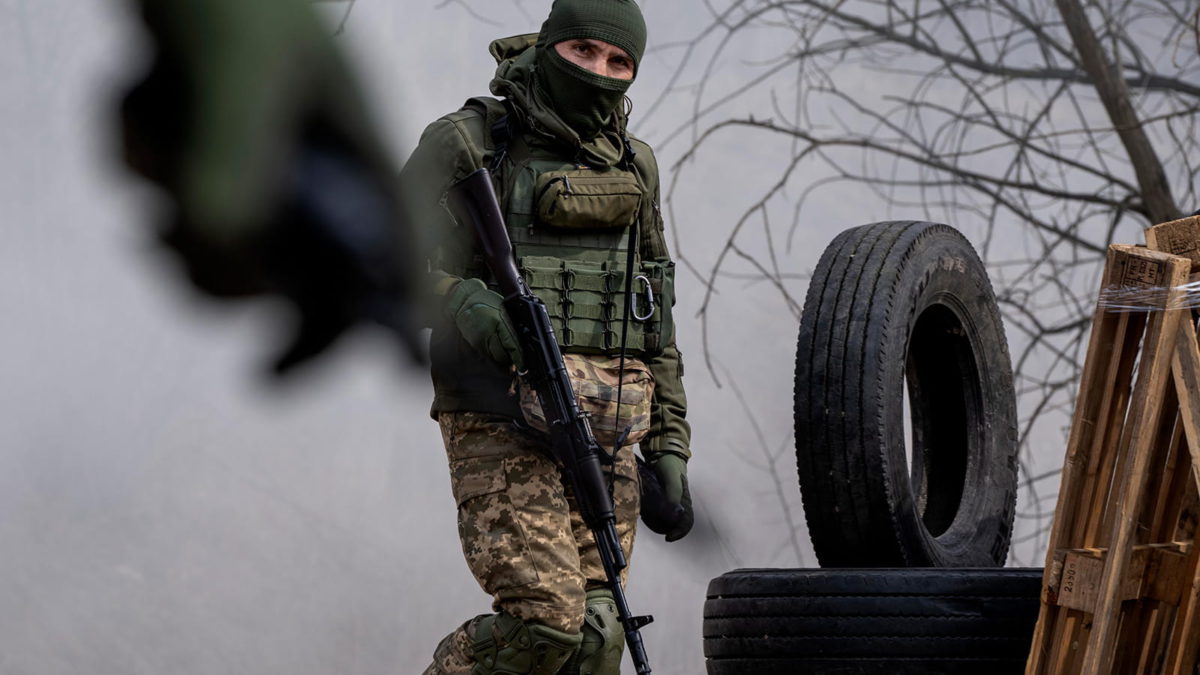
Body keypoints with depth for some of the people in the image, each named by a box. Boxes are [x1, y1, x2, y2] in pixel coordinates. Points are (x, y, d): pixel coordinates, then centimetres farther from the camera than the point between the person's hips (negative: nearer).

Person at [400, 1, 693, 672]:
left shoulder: (632, 165, 16)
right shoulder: (468, 145, -1)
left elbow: (656, 328, 19)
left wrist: (669, 452, 13)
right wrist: (464, 304, -21)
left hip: (604, 436, 5)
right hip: (504, 425, -5)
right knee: (542, 620, -18)